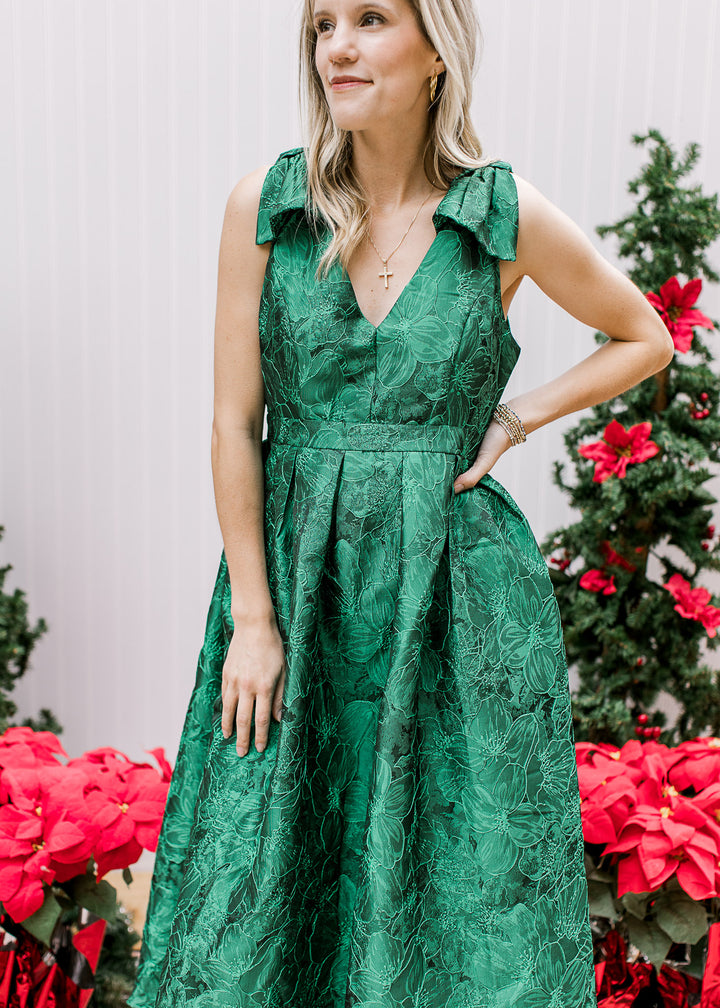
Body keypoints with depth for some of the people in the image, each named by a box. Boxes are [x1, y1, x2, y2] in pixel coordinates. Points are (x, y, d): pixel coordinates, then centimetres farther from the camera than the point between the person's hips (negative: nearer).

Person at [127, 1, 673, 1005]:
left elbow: (647, 338, 11)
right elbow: (234, 425, -3)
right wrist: (253, 618, -5)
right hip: (295, 573, 1)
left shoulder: (510, 216, -5)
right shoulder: (263, 205, -4)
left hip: (460, 593, 0)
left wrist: (519, 416, -2)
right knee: (259, 889, 11)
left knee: (463, 870, 11)